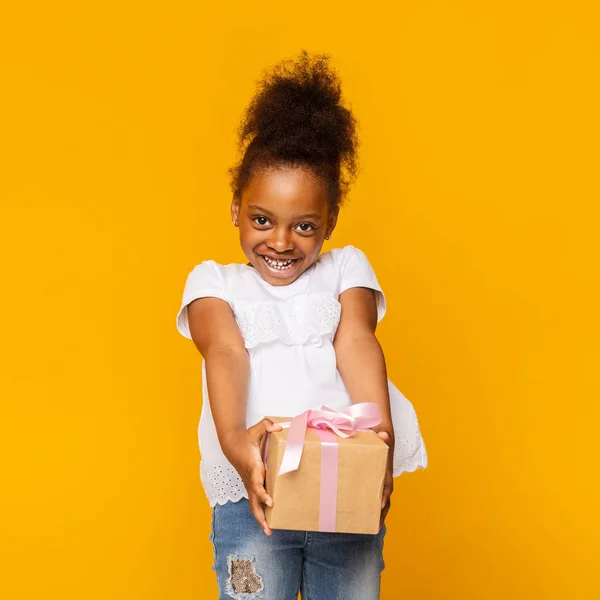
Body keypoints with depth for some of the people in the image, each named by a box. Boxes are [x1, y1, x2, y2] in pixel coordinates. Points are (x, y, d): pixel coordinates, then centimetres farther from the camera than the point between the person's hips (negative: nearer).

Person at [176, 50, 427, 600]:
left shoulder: (346, 268, 17)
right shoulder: (213, 281, 14)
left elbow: (357, 342, -2)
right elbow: (226, 353, -6)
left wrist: (380, 432, -21)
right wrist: (234, 439, -27)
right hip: (251, 492, -1)